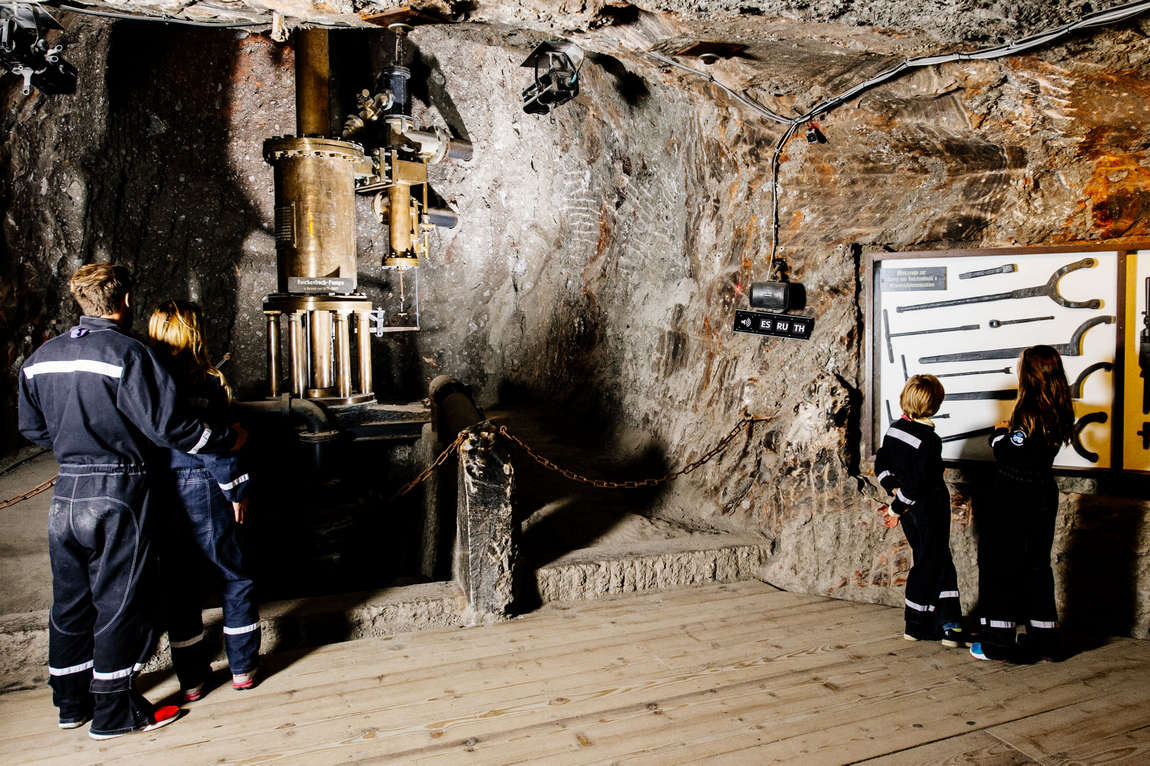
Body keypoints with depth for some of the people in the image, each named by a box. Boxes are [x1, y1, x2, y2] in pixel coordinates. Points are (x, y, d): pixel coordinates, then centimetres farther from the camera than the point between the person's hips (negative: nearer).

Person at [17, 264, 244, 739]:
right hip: (118, 492, -7)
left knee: (71, 600, 18)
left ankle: (72, 703, 32)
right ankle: (115, 713, 17)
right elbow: (168, 427, -18)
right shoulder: (127, 352, -15)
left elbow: (33, 428, 15)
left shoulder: (40, 358, 7)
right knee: (119, 602, 5)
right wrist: (229, 438, -5)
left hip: (65, 493, 7)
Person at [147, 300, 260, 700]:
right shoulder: (207, 383, -12)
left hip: (159, 497, 4)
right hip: (202, 490, -4)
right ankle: (242, 668, 19)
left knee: (178, 584, 13)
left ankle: (191, 679, 22)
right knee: (235, 576, 12)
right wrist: (237, 491, -3)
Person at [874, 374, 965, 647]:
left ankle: (948, 623, 21)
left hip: (910, 511, 7)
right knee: (929, 565, 5)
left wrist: (895, 491, 1)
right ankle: (917, 626, 14)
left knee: (941, 562, 17)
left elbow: (881, 464, 7)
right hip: (930, 508, -7)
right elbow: (917, 483, -21)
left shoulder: (894, 428, 2)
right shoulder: (930, 440, -21)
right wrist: (896, 508, -12)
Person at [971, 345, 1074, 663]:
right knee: (1036, 566, 17)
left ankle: (999, 641, 6)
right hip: (1044, 497, 7)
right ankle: (1045, 640, 24)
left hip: (1014, 499, -7)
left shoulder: (1029, 409, -18)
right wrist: (1011, 431, 12)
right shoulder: (1061, 411, 5)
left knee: (1000, 565, 2)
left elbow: (1010, 455, -18)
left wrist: (999, 434, -1)